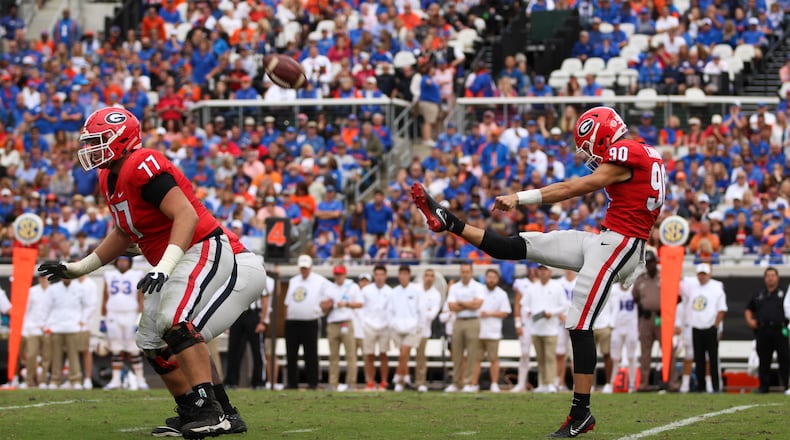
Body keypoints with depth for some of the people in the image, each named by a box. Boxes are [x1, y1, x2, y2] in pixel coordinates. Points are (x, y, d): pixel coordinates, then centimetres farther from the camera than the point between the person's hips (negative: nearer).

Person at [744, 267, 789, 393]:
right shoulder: (758, 295, 19)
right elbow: (748, 309, 26)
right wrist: (749, 320, 9)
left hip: (780, 331, -3)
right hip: (762, 332, 3)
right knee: (764, 360, 5)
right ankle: (763, 386, 9)